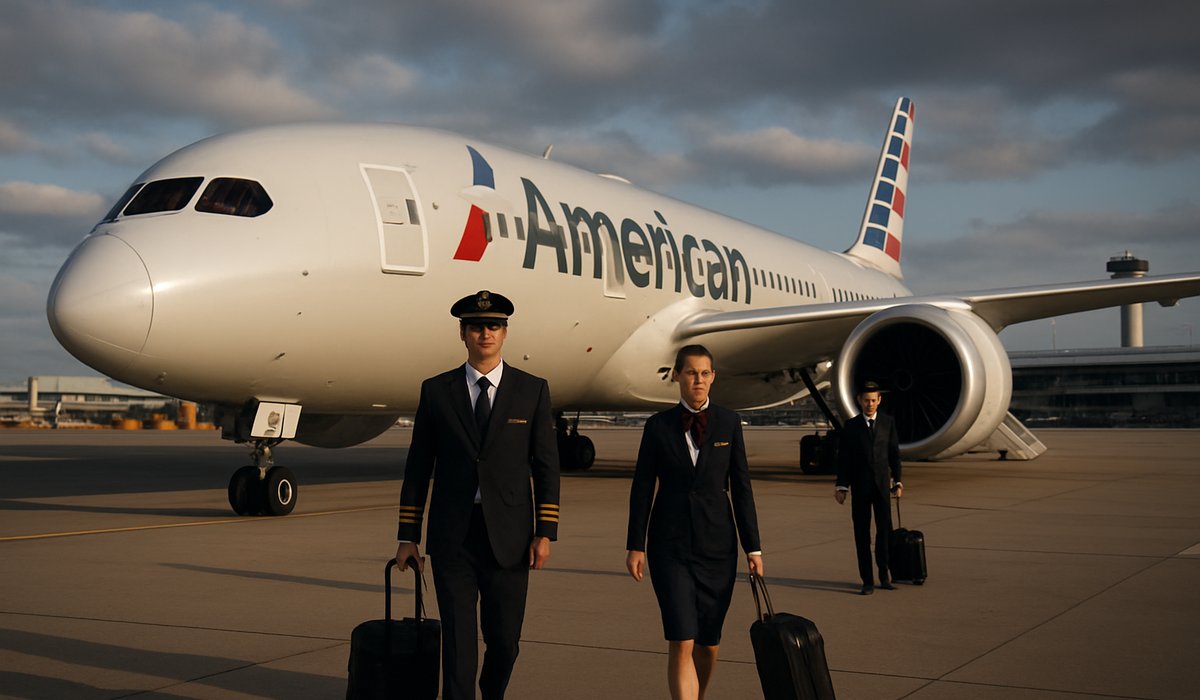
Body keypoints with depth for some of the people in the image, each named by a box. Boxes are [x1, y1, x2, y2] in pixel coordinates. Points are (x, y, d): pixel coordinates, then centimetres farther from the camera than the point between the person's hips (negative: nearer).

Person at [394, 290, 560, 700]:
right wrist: (407, 537, 4)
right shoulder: (436, 390, 4)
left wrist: (545, 532, -4)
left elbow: (546, 465, 2)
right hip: (452, 535, 0)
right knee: (457, 639, 0)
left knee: (504, 639, 7)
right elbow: (418, 467, 6)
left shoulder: (532, 390, 3)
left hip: (508, 535, 0)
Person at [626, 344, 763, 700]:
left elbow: (741, 487, 2)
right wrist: (635, 546, -1)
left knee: (708, 642, 11)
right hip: (670, 544, -1)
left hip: (717, 542, 2)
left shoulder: (729, 423, 2)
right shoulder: (658, 425, 0)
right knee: (681, 643, -11)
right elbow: (642, 488, 3)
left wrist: (753, 548, 0)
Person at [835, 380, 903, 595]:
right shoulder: (851, 426, 3)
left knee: (885, 530, -2)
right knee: (862, 534, 1)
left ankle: (884, 576, 14)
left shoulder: (888, 422, 7)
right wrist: (841, 486, -3)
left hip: (882, 484, 1)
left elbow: (894, 453, 9)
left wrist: (897, 481, 6)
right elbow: (843, 458, 2)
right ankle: (867, 581, 6)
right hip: (860, 486, -1)